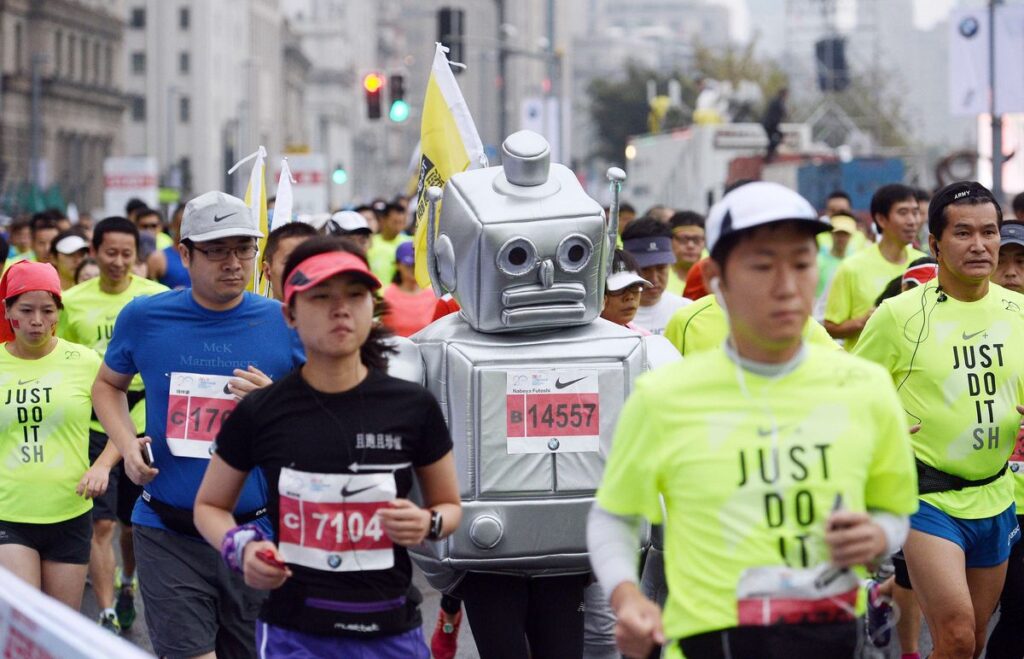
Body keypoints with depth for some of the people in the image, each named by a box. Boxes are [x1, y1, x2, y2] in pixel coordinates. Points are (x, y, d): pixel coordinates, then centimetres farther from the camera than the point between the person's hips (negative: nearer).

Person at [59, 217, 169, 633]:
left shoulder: (157, 298, -2)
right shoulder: (72, 302, 1)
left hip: (144, 426, 1)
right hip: (93, 430, 0)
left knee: (136, 522, 14)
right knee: (101, 524, -8)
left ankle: (127, 586, 40)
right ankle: (107, 615, -4)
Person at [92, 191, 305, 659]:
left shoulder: (285, 324, -1)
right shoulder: (143, 318, 1)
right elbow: (108, 385, 19)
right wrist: (127, 445, 1)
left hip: (256, 532, 1)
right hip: (168, 533, -1)